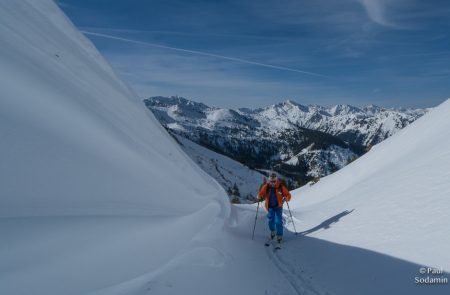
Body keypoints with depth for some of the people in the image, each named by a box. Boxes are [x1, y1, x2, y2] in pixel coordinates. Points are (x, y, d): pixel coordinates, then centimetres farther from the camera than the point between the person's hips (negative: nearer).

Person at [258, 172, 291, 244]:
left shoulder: (281, 187, -12)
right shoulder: (266, 186, -8)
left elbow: (288, 195, -7)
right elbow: (261, 193, -3)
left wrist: (286, 198, -29)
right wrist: (261, 198, -25)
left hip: (278, 207, -2)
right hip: (270, 207, 2)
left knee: (278, 221, -8)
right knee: (271, 221, 9)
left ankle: (279, 236, 6)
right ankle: (272, 231, 37)